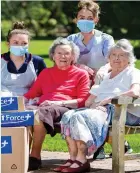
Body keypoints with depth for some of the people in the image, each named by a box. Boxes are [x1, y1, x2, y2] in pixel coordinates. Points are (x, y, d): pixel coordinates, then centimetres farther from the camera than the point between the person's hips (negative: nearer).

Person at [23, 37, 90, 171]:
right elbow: (31, 94, 24)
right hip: (43, 108, 4)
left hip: (66, 109, -3)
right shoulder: (46, 73, 30)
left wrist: (59, 102, -9)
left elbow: (83, 101, 6)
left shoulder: (81, 74, 17)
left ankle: (35, 156, -39)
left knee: (43, 112, -38)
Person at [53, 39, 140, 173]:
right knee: (68, 116, -18)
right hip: (100, 109, 7)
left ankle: (81, 161, -33)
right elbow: (89, 101, 22)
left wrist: (107, 100, -16)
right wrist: (94, 104, -5)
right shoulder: (105, 76, 29)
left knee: (80, 116, -30)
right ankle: (73, 159, -25)